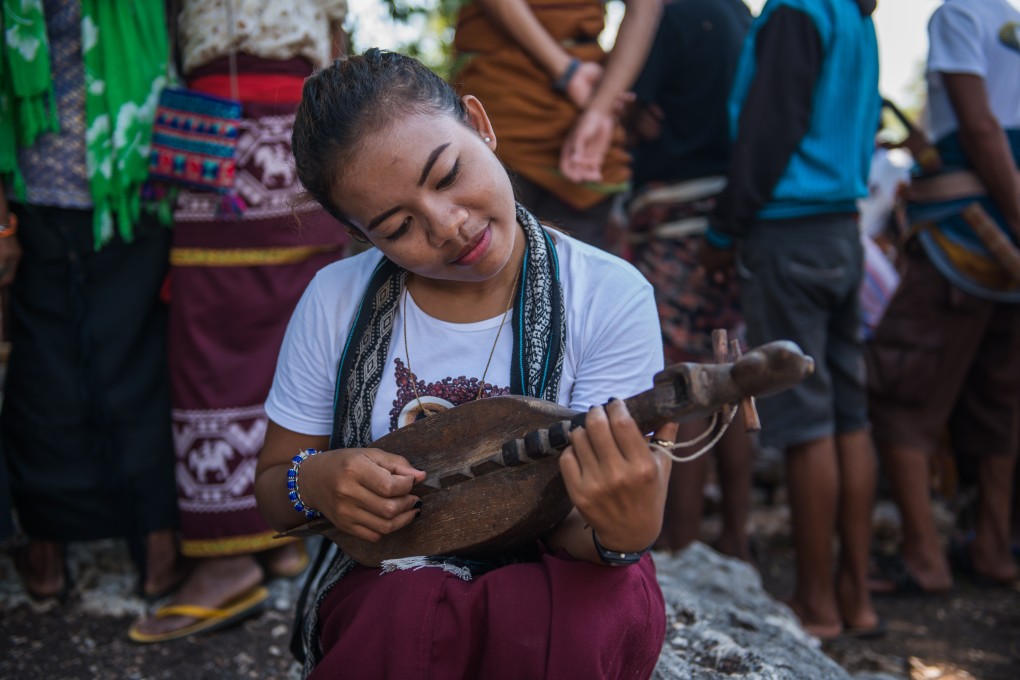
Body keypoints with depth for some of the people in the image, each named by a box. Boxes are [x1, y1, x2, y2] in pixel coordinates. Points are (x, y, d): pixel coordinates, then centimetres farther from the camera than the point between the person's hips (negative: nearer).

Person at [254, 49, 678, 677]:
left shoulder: (611, 297, -13)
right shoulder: (336, 300, -5)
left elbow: (573, 526, -15)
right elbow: (272, 491, 7)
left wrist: (622, 535, -39)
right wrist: (314, 481, -17)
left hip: (548, 575, 0)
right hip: (385, 582, 1)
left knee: (596, 611, -35)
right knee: (411, 608, -35)